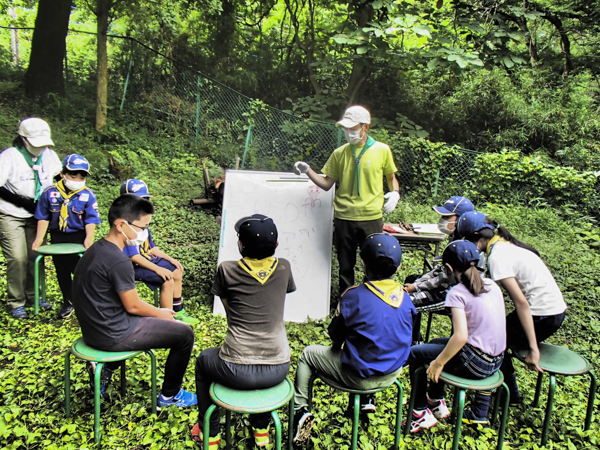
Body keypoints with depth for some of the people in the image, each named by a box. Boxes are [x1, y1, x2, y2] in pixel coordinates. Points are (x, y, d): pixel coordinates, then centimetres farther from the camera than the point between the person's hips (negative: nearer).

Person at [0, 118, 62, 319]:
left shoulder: (49, 155, -1)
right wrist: (23, 201, -20)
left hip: (37, 216, 4)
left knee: (36, 256, 3)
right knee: (17, 258, -7)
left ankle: (34, 296, 20)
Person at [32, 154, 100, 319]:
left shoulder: (87, 195, -11)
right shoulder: (49, 193, -5)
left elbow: (91, 220, -9)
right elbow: (43, 217, 2)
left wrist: (89, 238, -19)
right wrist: (39, 238, -2)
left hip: (78, 237, -3)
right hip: (57, 237, 3)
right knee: (62, 271, 11)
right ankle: (68, 302, 26)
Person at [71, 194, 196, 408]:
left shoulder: (96, 248, 3)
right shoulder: (118, 261, -26)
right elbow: (133, 305, -17)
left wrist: (157, 311, 11)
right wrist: (161, 313, 2)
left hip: (93, 327, 9)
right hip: (112, 335, -9)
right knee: (184, 334, 1)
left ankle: (105, 368, 21)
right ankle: (169, 396, 19)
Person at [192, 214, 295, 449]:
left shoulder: (227, 270, -9)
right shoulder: (283, 268, -3)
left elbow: (228, 309, 6)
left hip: (237, 372, -2)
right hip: (278, 371, 3)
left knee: (203, 360, 31)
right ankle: (261, 429, 47)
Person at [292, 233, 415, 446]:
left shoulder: (354, 296, -22)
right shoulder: (405, 297, -7)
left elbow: (335, 336, -11)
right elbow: (403, 338, 7)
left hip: (360, 377, -5)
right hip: (393, 374, 5)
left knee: (308, 354, 15)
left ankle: (300, 411, 11)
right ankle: (366, 400, 43)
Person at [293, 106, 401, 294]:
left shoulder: (382, 150, 2)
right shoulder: (340, 153, 6)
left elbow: (391, 177, 13)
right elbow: (327, 183, 6)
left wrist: (395, 192, -6)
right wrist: (307, 171, -8)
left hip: (371, 217, -1)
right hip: (344, 217, 2)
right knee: (345, 266, 12)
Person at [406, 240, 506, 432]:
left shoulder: (457, 293, -18)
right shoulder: (492, 285, 4)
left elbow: (461, 336, -26)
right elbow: (492, 323, 11)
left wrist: (438, 363, -13)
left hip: (475, 363, -8)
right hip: (496, 361, 8)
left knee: (415, 353, 7)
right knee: (436, 343, 27)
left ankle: (421, 413, 16)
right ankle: (436, 402, 37)